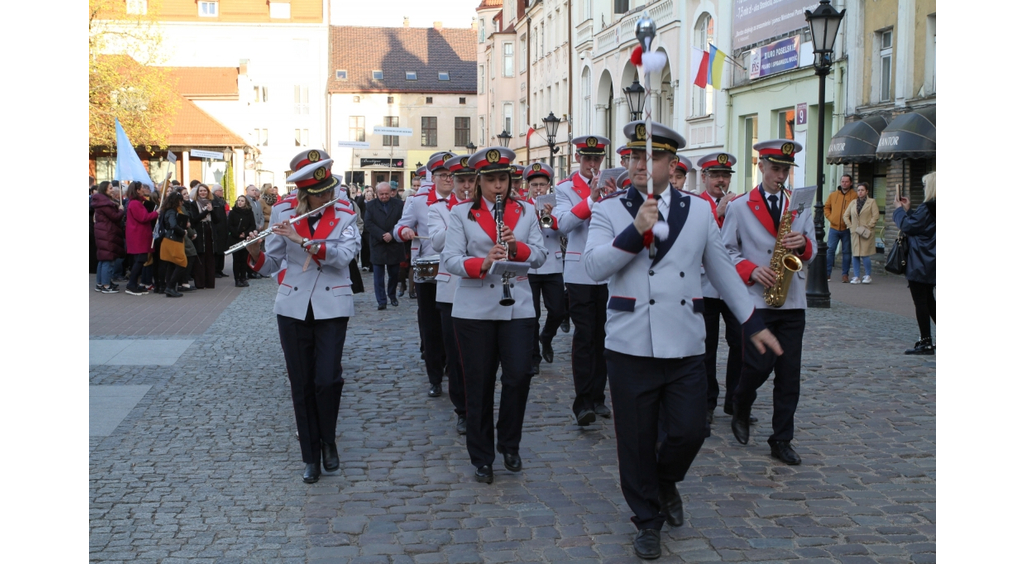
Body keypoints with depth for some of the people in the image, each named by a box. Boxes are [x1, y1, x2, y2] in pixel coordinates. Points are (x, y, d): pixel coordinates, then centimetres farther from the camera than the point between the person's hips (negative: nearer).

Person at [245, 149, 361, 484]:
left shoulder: (345, 215, -3)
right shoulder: (284, 212, 1)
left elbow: (344, 254, -21)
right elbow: (271, 264, 2)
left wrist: (303, 240, -28)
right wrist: (255, 254, -20)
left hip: (332, 307, -1)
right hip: (293, 307, 2)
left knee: (327, 379, -10)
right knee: (301, 384, 4)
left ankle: (328, 442, 16)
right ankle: (310, 456, 17)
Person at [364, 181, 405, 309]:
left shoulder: (398, 205, 3)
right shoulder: (370, 205, 2)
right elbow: (368, 223, -7)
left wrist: (391, 235, -18)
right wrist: (382, 235, -16)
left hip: (394, 245, 1)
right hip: (377, 245, -1)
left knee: (394, 273, 9)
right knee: (378, 275, -2)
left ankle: (392, 295, 29)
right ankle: (381, 301, 2)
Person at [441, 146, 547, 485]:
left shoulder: (526, 211, 9)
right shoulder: (462, 213, 3)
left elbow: (540, 255, 4)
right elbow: (450, 259, -7)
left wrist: (517, 246, -16)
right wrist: (481, 263, -25)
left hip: (518, 307, 1)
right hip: (474, 310, -1)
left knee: (518, 376, -6)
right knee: (479, 384, 4)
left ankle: (510, 444, 18)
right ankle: (482, 459, 16)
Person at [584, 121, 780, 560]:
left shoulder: (698, 210, 8)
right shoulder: (609, 211, 1)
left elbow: (722, 269, 15)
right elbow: (594, 266, -12)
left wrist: (753, 323, 17)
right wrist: (635, 231, -22)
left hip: (685, 347, 2)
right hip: (630, 347, -1)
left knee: (689, 432, 0)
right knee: (636, 442, 5)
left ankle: (665, 484, 33)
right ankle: (648, 520, 25)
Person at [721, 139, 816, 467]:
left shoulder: (800, 207, 12)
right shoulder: (740, 207, 3)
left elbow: (811, 253, 13)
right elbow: (726, 250, 3)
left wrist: (803, 244, -10)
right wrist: (751, 270, -13)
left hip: (792, 302, 3)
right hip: (756, 301, -3)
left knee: (789, 373, 2)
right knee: (759, 365, -8)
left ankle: (781, 440, 11)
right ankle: (740, 407, 24)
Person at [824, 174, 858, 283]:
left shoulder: (854, 195, 0)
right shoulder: (833, 195, 9)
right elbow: (826, 207, 18)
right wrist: (830, 217, 3)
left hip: (847, 229, -2)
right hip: (834, 228, 2)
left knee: (846, 252, 4)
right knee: (830, 250, -2)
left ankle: (845, 275, 11)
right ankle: (827, 274, 2)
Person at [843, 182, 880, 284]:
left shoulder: (871, 202, 3)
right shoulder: (853, 203, 15)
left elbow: (875, 216, -4)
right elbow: (845, 215, 16)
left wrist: (867, 227, -12)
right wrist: (850, 226, 3)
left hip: (866, 233, -4)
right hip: (855, 233, 4)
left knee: (865, 255, -9)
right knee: (855, 255, 3)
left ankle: (868, 276, 5)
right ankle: (856, 277, 8)